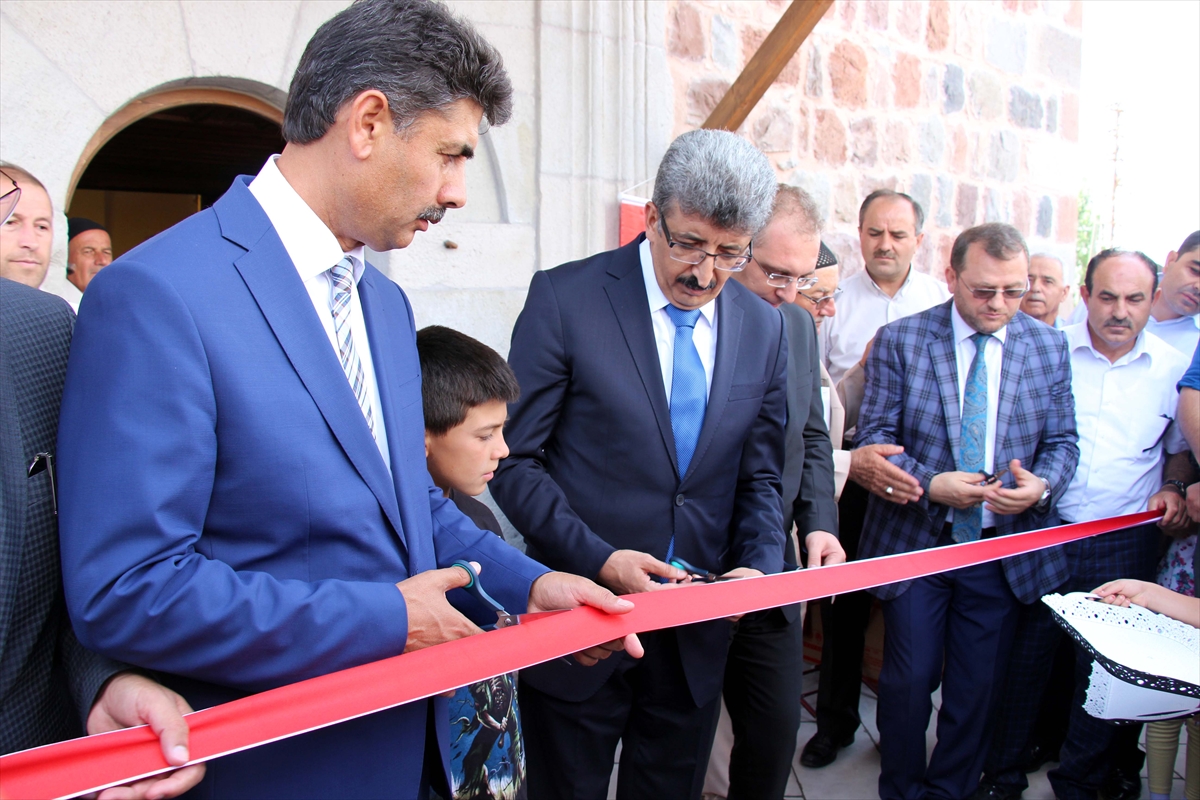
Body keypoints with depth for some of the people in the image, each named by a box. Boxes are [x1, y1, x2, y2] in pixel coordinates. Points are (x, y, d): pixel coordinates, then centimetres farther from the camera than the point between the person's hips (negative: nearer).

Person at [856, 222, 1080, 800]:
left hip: (1005, 547, 3)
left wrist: (1041, 485, -16)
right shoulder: (900, 340, -6)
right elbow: (874, 437, -7)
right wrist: (930, 484, -23)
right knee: (909, 680, 7)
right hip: (915, 539, -2)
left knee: (979, 686, 13)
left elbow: (1062, 441, 6)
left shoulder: (1048, 347, 3)